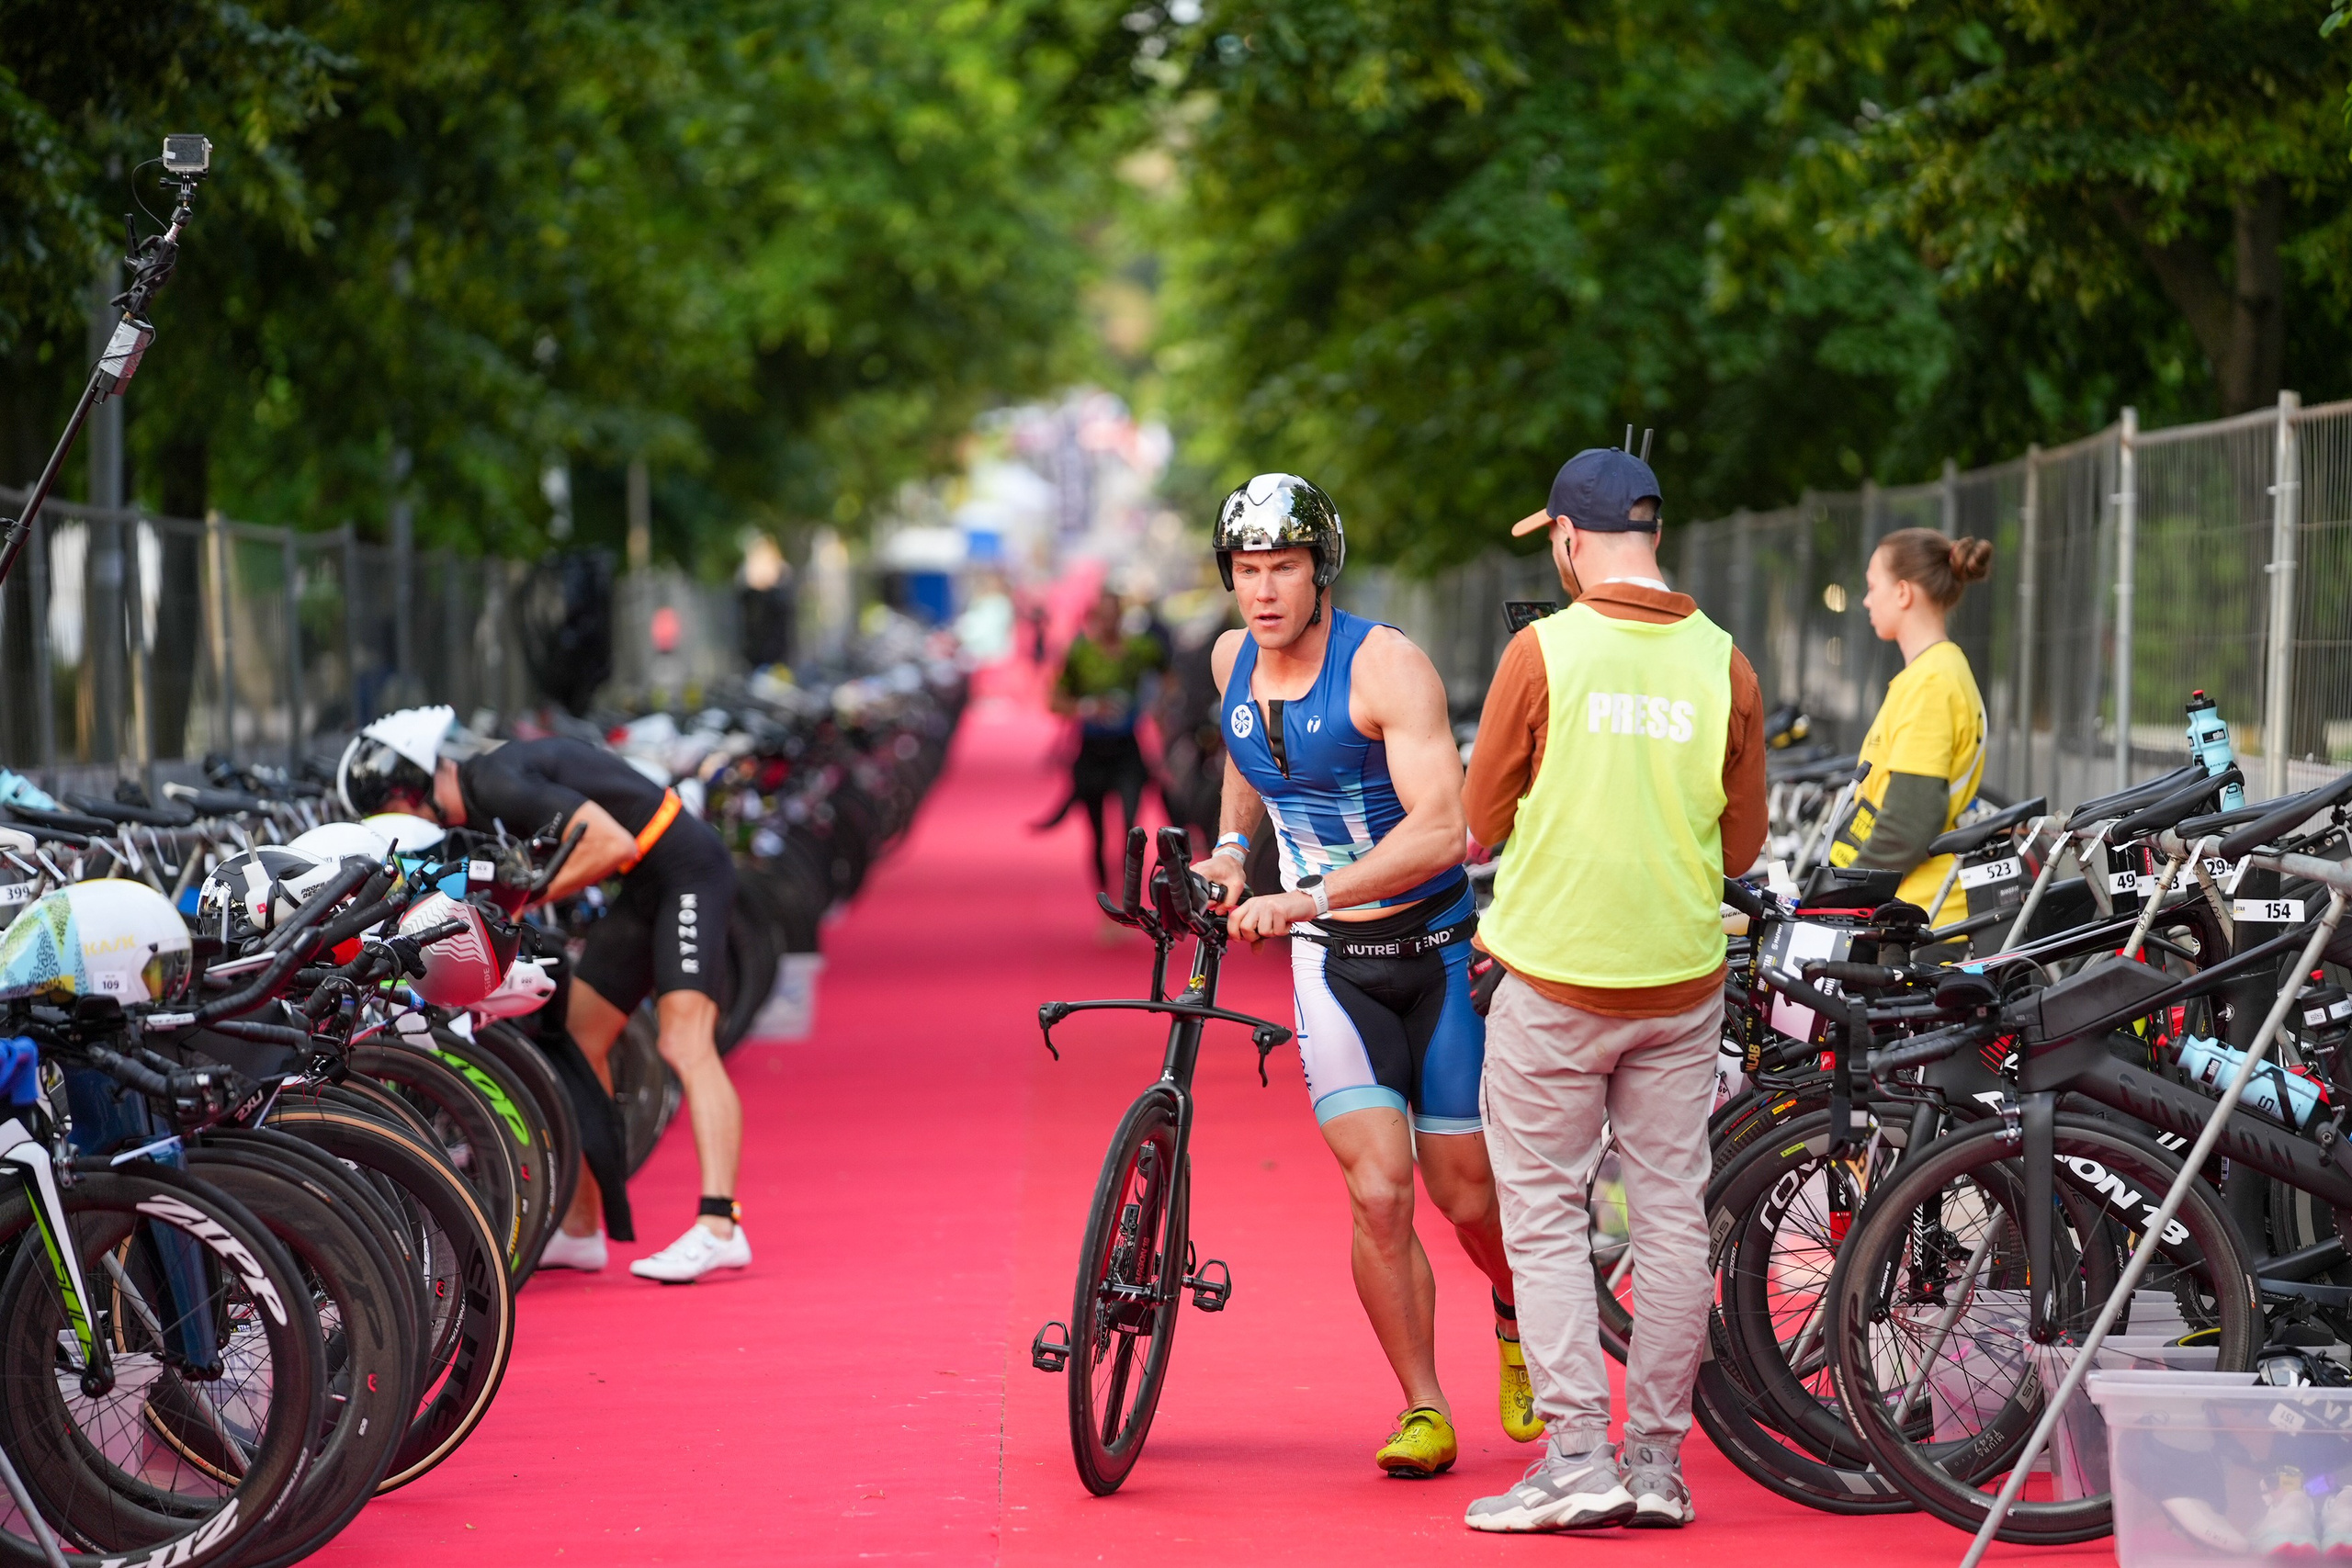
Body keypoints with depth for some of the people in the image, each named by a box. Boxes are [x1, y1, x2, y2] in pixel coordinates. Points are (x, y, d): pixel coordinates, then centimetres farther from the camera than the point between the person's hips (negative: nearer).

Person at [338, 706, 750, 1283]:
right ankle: (580, 1231, 18)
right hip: (644, 886, 10)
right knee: (580, 1040, 11)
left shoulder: (499, 784, -22)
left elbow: (613, 844, -28)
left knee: (685, 1045, -21)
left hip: (686, 870, -10)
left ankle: (719, 1228, -31)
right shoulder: (476, 807, 9)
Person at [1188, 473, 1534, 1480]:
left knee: (1463, 1196, 5)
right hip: (1332, 962, 3)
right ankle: (1422, 1410, 1)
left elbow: (1443, 829, -30)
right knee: (1378, 1193, -13)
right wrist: (1230, 848, 14)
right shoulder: (1234, 659, 0)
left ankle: (1517, 1315, 39)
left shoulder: (1386, 666, -19)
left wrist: (1307, 897, -35)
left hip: (1436, 951, -3)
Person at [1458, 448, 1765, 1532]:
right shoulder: (1723, 667, -1)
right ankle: (1658, 1460, 12)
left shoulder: (1544, 651, -10)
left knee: (1546, 1217, 4)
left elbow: (1479, 822, -3)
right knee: (1671, 1216, 9)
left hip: (1554, 979, -3)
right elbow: (1741, 845, 7)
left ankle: (1578, 1455, -2)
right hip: (1681, 981, 3)